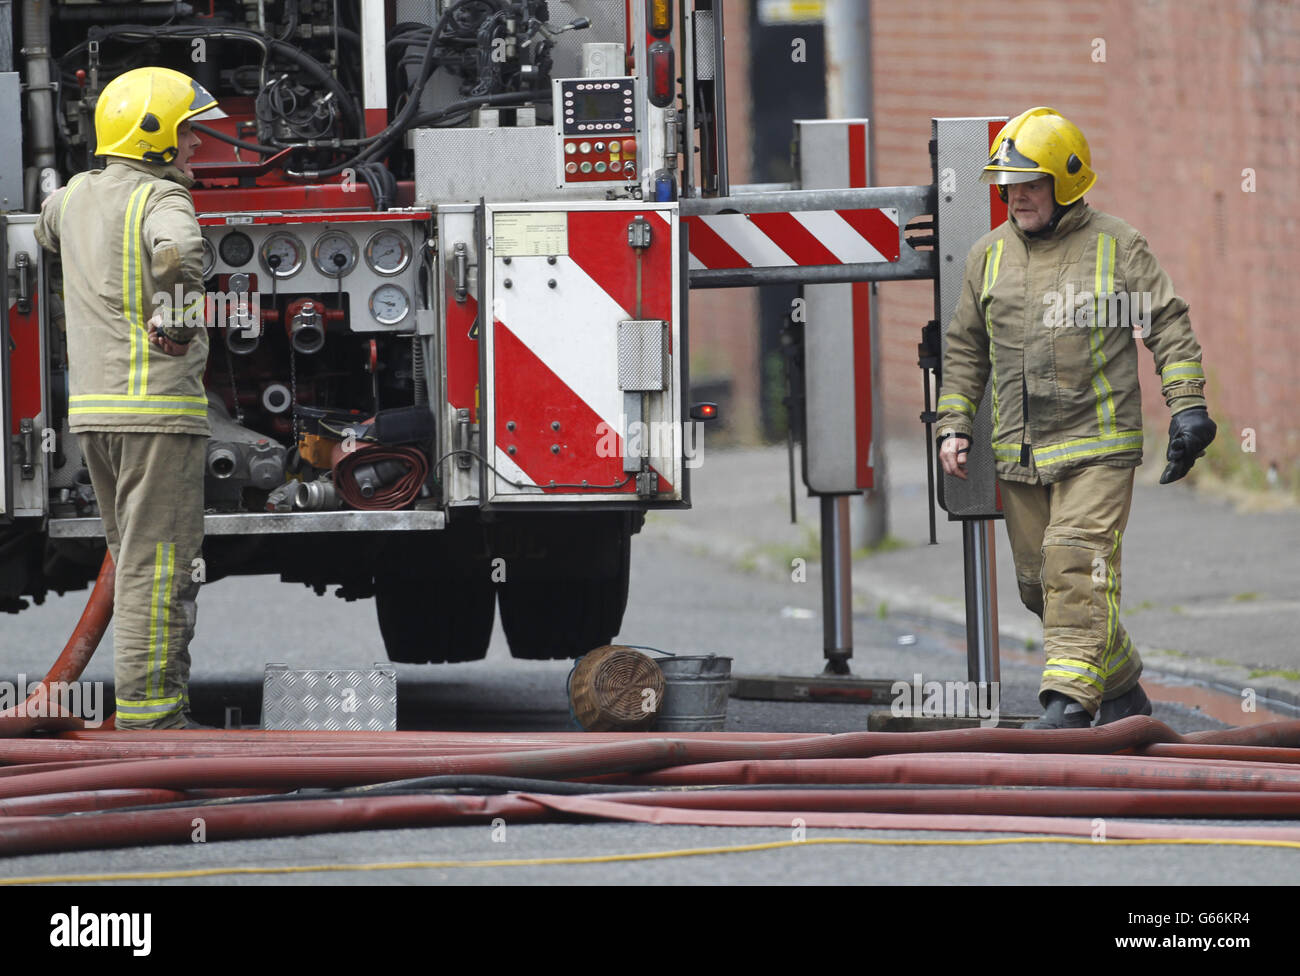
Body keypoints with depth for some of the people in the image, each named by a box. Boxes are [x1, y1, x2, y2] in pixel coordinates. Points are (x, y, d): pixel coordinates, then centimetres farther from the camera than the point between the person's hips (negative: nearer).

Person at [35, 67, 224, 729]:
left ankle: (152, 703, 17)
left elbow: (47, 232, 37)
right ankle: (150, 712, -8)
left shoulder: (74, 197, 13)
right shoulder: (161, 199, -11)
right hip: (159, 406, -8)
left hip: (90, 406, 8)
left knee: (138, 562, 15)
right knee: (159, 565, -6)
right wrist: (179, 308, -17)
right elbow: (178, 248, -35)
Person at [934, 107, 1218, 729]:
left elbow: (1169, 327, 1)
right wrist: (954, 426, 12)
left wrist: (1188, 407, -7)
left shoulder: (1117, 247, -1)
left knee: (1078, 565, -17)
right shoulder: (990, 255, 11)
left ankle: (1069, 700, -20)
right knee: (1040, 580, 7)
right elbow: (966, 348, 19)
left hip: (1098, 444, -5)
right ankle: (1120, 687, 23)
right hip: (1018, 451, 5)